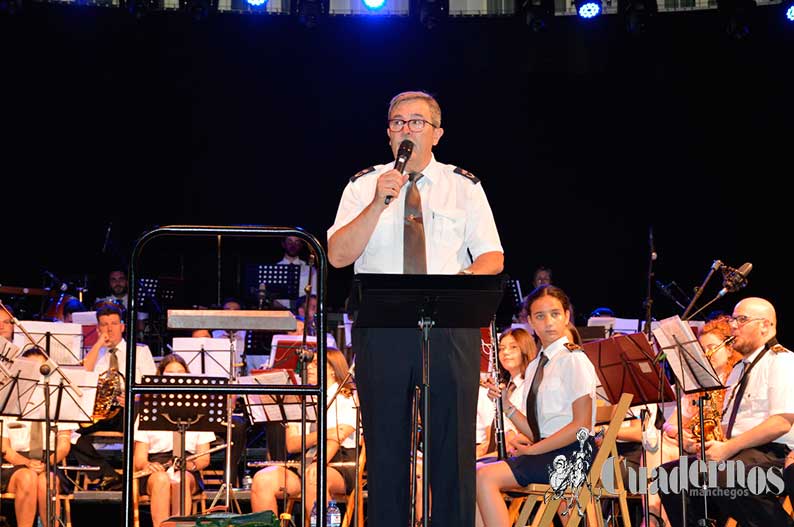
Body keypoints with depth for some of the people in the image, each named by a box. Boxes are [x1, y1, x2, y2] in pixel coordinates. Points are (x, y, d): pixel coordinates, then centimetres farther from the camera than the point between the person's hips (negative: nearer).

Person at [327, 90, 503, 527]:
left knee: (454, 443, -1)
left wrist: (466, 278, -17)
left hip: (451, 328, 0)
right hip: (381, 328, 0)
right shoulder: (363, 186, 8)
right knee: (386, 445, 2)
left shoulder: (464, 187, 11)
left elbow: (493, 257, 5)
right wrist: (379, 204, -14)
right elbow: (338, 256, -4)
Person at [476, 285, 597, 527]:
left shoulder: (574, 360, -5)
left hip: (571, 454, -8)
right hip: (544, 451, 8)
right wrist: (507, 406, 0)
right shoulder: (534, 367, 18)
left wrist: (533, 450, -12)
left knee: (486, 477, -25)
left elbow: (581, 425, -12)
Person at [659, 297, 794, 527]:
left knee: (719, 476, -37)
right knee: (668, 473, -8)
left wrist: (729, 447, -19)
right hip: (736, 455, 9)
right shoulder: (739, 369, 25)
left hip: (773, 454, -9)